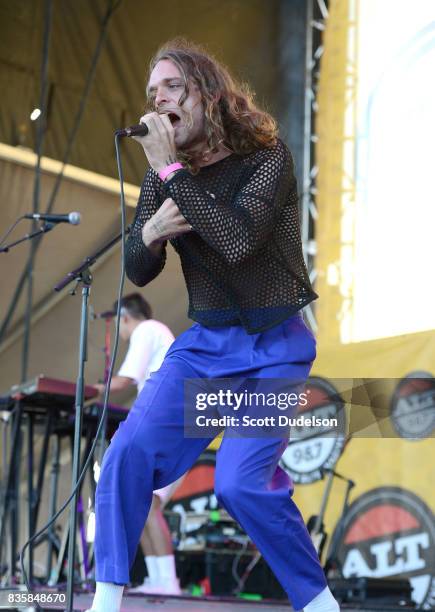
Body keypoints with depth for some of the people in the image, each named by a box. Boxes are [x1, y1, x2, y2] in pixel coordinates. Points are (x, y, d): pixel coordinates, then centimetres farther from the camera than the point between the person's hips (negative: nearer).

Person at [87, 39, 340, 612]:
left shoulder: (266, 156, -11)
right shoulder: (164, 176, 4)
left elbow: (238, 240, -27)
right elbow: (139, 271, 9)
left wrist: (174, 171, -26)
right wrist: (149, 233, -14)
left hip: (275, 347, -5)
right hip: (206, 341, 5)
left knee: (240, 481, -18)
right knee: (131, 447, -15)